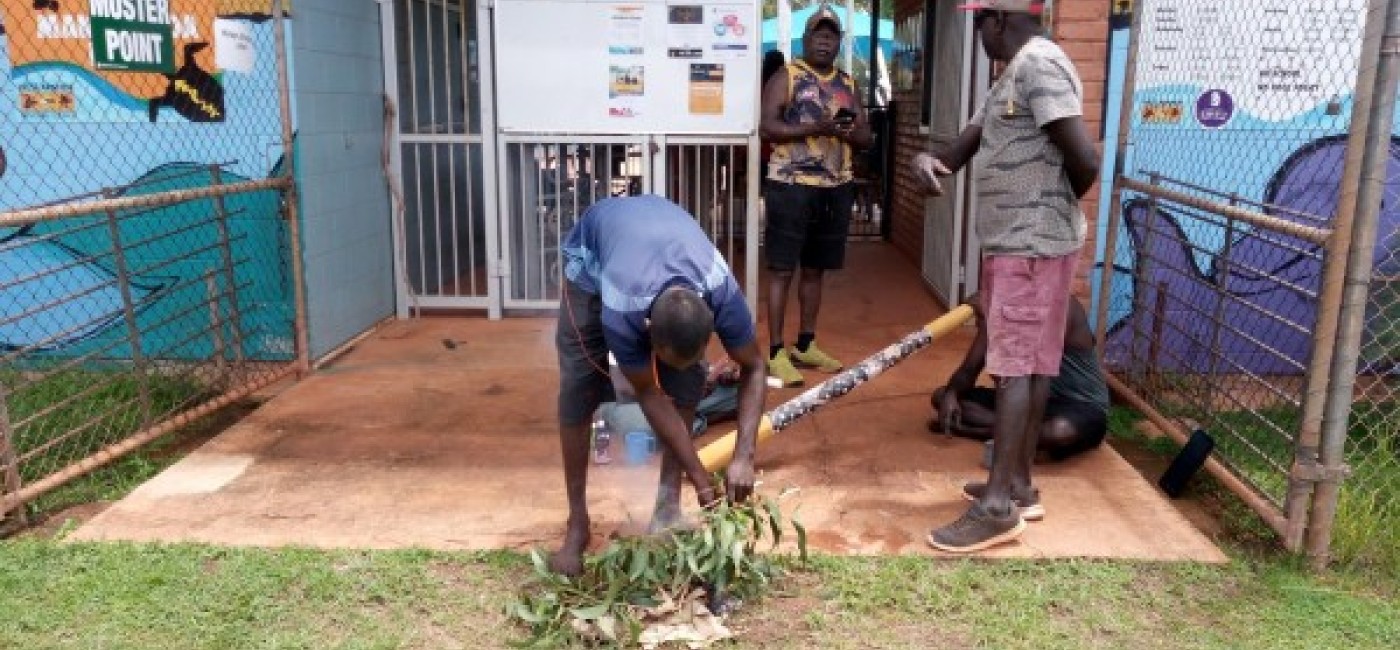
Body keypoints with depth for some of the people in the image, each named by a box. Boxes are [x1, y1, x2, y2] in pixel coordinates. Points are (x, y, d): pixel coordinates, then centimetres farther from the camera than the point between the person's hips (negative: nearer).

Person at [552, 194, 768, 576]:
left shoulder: (722, 292, -38)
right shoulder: (621, 313, -44)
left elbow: (753, 368, -22)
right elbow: (650, 395, -30)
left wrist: (744, 456, -33)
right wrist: (702, 482, -27)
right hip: (593, 253, -2)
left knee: (687, 379, -14)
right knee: (578, 386, -13)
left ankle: (668, 506, -1)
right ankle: (577, 525, -2)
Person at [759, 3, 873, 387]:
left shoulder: (848, 85, 15)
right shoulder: (785, 78, -1)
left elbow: (866, 137, 15)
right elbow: (767, 128, -13)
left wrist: (847, 131, -9)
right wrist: (817, 127, -21)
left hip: (835, 188, 6)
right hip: (791, 185, -6)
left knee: (815, 269, 12)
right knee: (783, 268, -4)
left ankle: (805, 346, 22)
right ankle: (777, 352, 0)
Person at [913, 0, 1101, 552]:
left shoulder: (1039, 64, -15)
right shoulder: (1012, 76, 17)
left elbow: (1085, 160, -23)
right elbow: (968, 141, 16)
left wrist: (1055, 204, -4)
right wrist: (932, 160, -7)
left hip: (1031, 245, -10)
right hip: (1016, 241, 10)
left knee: (1014, 366, -10)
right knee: (1030, 364, 13)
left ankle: (998, 508, -6)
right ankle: (1018, 483, 22)